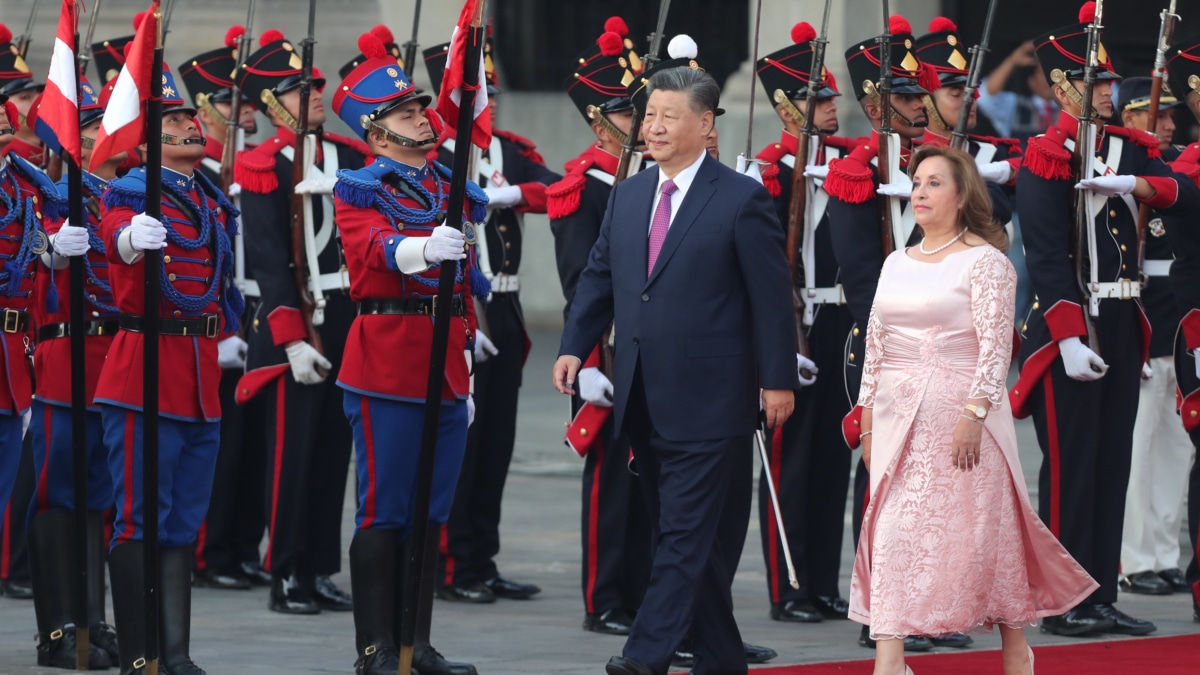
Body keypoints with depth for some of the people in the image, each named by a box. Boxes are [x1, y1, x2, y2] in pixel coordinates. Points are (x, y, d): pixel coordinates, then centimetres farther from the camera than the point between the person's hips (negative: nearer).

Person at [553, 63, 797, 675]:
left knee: (686, 532, -10)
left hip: (707, 400, -7)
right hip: (644, 399, 7)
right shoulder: (627, 195, 12)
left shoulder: (742, 200, -6)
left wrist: (778, 379, -9)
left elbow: (771, 297, -6)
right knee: (675, 530, 11)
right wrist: (574, 346, 2)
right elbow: (599, 277, 15)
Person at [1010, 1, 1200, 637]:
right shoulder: (1047, 157, -9)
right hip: (1070, 323, -7)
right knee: (1070, 464, -4)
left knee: (1112, 460, 9)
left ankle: (1101, 597, 14)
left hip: (1122, 323, 7)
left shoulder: (1129, 149, 12)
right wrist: (1069, 339, -22)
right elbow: (1045, 255, -16)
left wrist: (1131, 184, -18)